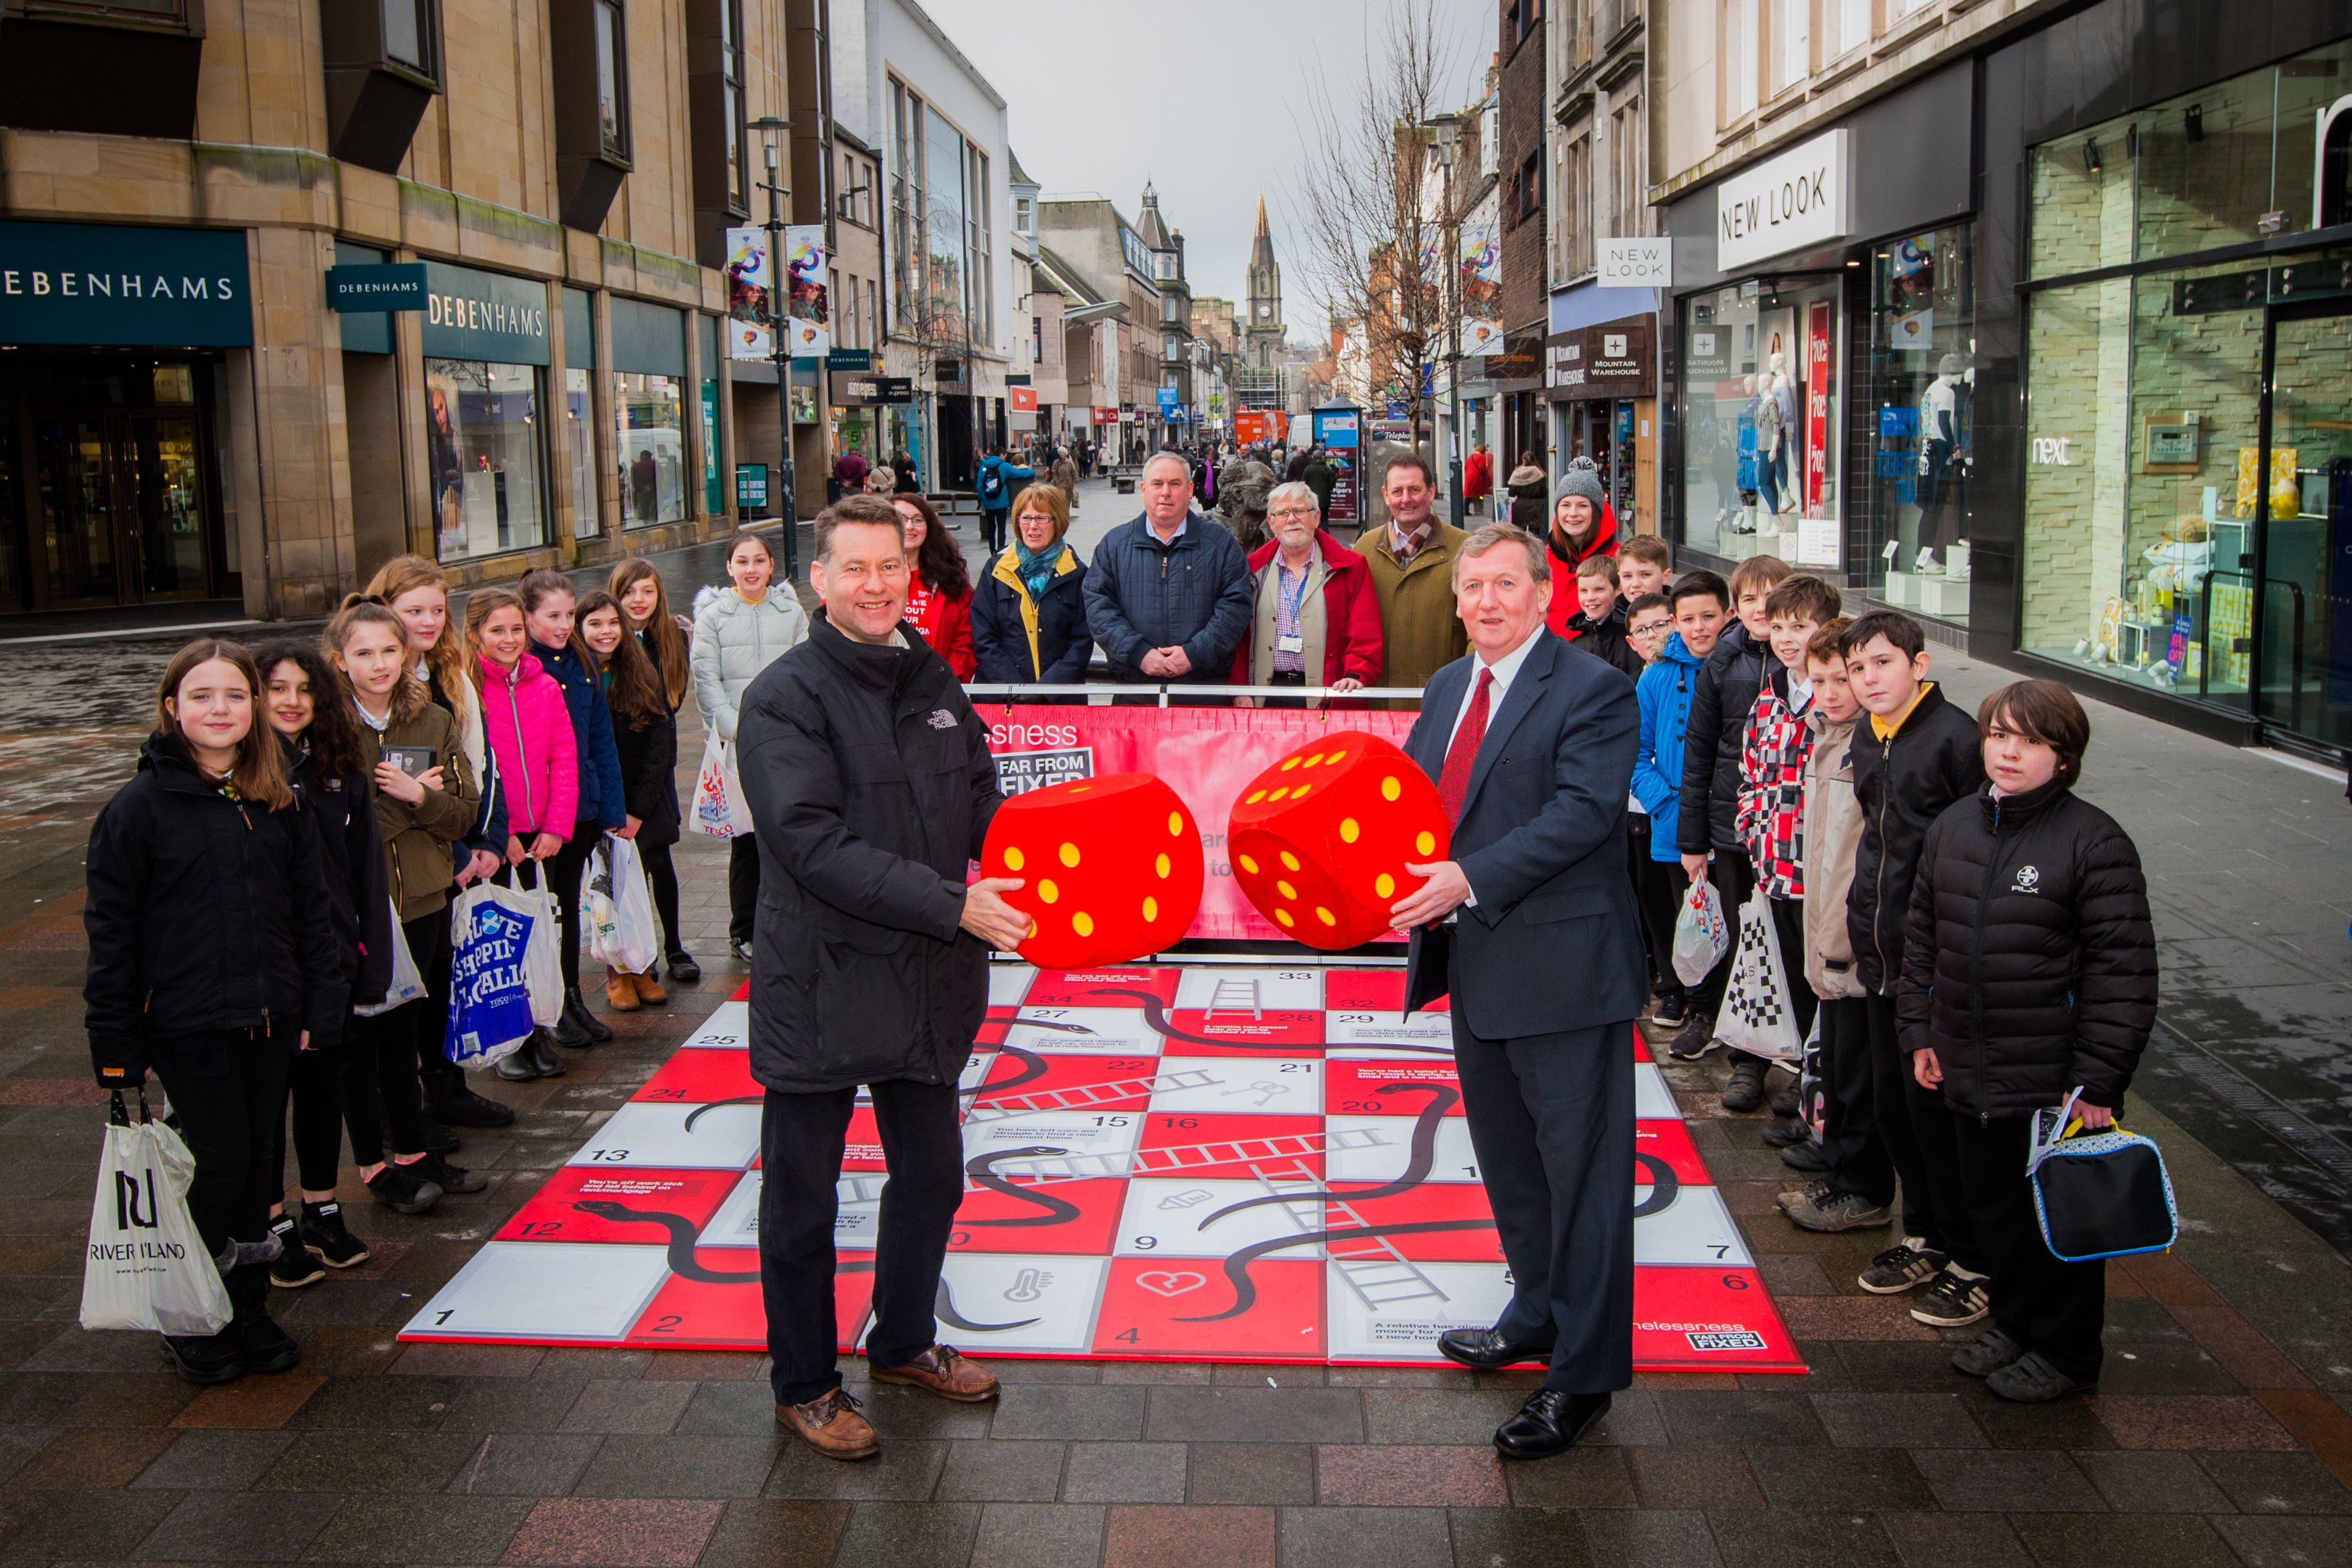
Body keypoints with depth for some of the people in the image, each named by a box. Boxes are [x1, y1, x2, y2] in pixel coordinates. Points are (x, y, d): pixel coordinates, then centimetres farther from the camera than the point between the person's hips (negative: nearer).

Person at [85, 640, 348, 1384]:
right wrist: (116, 1045, -7)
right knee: (220, 1162, -2)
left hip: (268, 1018, 4)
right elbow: (110, 931, -6)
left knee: (256, 1162, 12)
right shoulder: (139, 807, -8)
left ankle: (247, 1311, 26)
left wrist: (321, 1008, 6)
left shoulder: (278, 802, 5)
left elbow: (312, 908, 10)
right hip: (188, 1024, -4)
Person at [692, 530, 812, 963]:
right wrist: (739, 732, -10)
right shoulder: (712, 615, 5)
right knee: (744, 834, 1)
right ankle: (744, 931, 12)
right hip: (735, 744, -1)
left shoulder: (792, 613, 11)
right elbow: (707, 682, 0)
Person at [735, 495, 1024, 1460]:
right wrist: (950, 904, -27)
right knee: (802, 1197, 9)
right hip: (821, 987, -6)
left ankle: (904, 1344, 42)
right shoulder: (786, 697, -13)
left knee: (931, 1173, 20)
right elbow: (814, 844, -22)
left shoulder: (932, 683, 8)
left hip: (926, 983, 7)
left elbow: (981, 801, 12)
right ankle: (804, 1385, 27)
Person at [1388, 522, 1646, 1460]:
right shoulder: (1448, 687, 12)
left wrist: (1471, 879, -27)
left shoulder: (1593, 692, -12)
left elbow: (1581, 812, -21)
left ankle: (1583, 1374, 10)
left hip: (1559, 967, -8)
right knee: (1507, 1159, 21)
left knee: (1580, 1167, 0)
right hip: (1474, 961, 8)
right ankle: (1537, 1315, 40)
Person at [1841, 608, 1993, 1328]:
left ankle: (1972, 1262, 12)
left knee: (1935, 1106, -2)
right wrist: (1865, 917, 16)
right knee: (1892, 1103, 15)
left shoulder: (1955, 735, -14)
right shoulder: (1864, 739, 9)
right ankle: (1925, 1238, 31)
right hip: (1882, 952, 8)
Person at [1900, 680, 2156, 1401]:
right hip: (1970, 1072, 6)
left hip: (2055, 1083, -6)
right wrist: (1920, 1031, 11)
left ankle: (2064, 1351, 26)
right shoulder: (1952, 826, 6)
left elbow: (2123, 970, -13)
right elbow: (1923, 934, 15)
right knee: (1992, 1205, 19)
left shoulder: (2095, 841, -13)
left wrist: (2098, 1078, -14)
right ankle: (2014, 1322, 39)